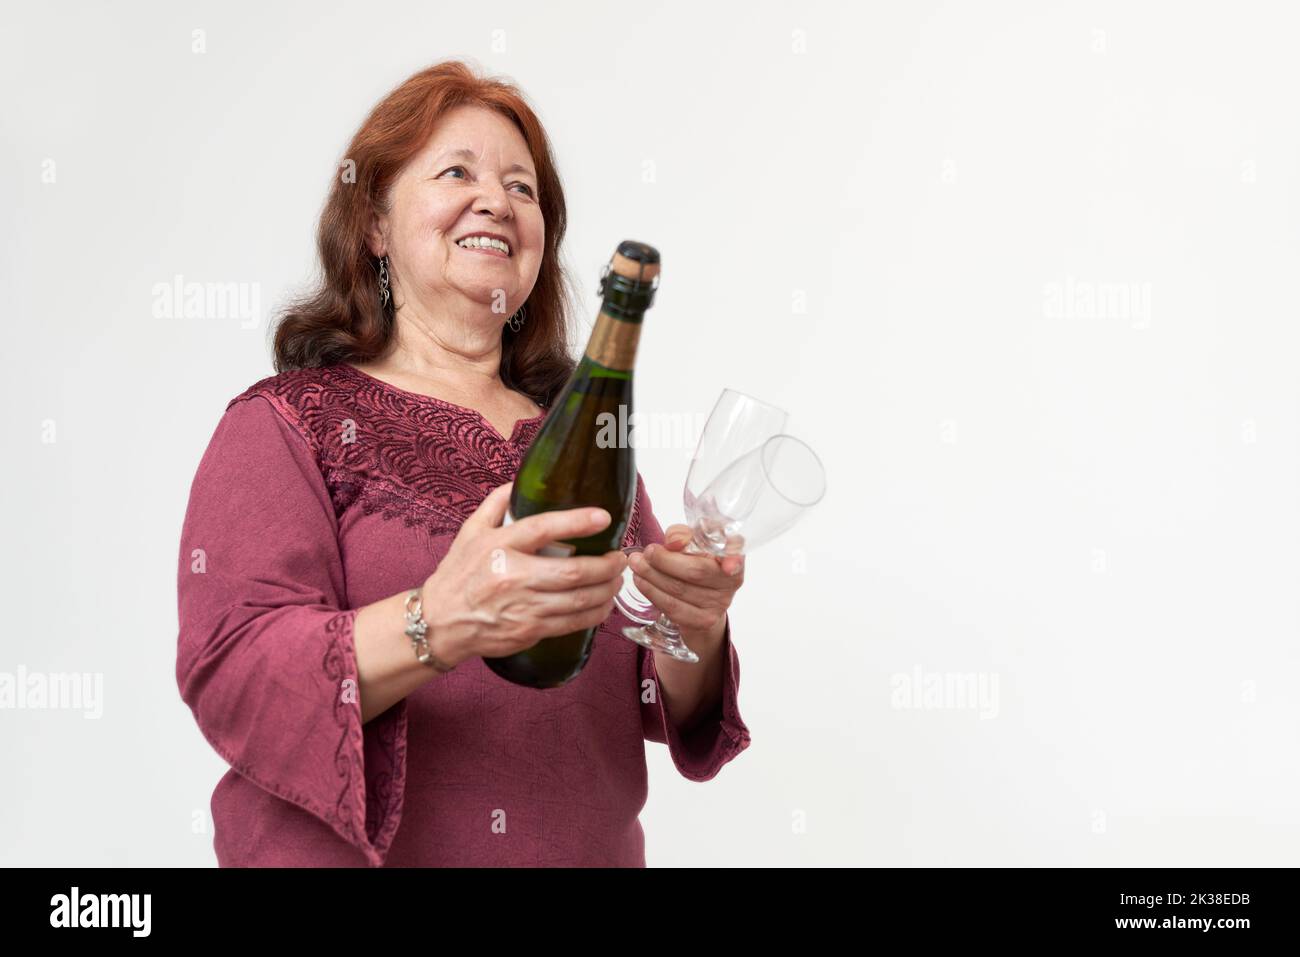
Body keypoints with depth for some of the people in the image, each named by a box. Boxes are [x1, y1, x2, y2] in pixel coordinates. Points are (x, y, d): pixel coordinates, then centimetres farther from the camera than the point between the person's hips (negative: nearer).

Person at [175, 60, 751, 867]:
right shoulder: (290, 420, -7)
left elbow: (669, 702, 5)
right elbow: (227, 672, -19)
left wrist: (695, 631, -17)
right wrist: (437, 626, -34)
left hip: (593, 846, 4)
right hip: (346, 856, -4)